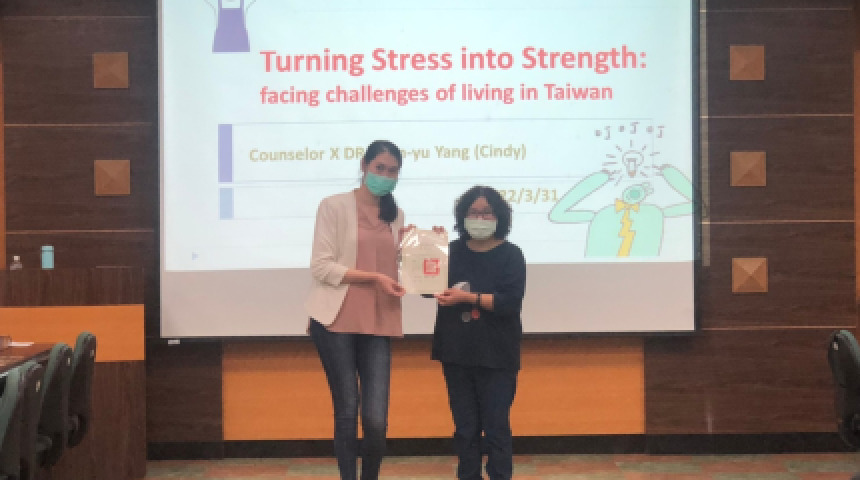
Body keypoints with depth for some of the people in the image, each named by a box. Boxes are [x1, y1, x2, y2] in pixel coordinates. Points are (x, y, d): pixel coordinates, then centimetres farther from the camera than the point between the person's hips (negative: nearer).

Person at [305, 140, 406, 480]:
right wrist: (373, 278, -14)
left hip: (377, 326, 4)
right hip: (337, 323, -3)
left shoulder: (396, 215, 15)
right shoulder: (334, 206, -2)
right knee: (347, 413, 1)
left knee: (376, 419, -4)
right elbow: (321, 266, -9)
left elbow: (395, 266, 13)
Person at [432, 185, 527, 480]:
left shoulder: (510, 255, -1)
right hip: (457, 353, 4)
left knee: (496, 427, -1)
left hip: (495, 356, -3)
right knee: (465, 428, 9)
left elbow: (510, 302, -13)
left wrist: (466, 297, -19)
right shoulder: (453, 251, 10)